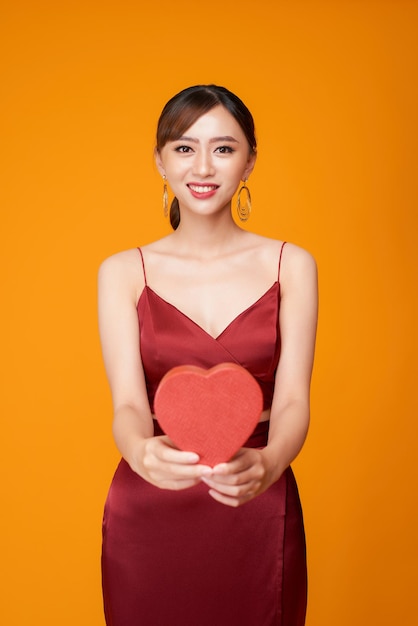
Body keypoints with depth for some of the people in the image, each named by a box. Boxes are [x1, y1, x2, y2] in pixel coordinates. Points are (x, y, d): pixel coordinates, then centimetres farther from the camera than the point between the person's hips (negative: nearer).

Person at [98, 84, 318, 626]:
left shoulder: (290, 265, -2)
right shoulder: (123, 273, -2)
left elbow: (292, 398, -11)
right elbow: (128, 404, -11)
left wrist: (267, 464, -32)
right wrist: (144, 455, -34)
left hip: (258, 513, 0)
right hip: (148, 514, 0)